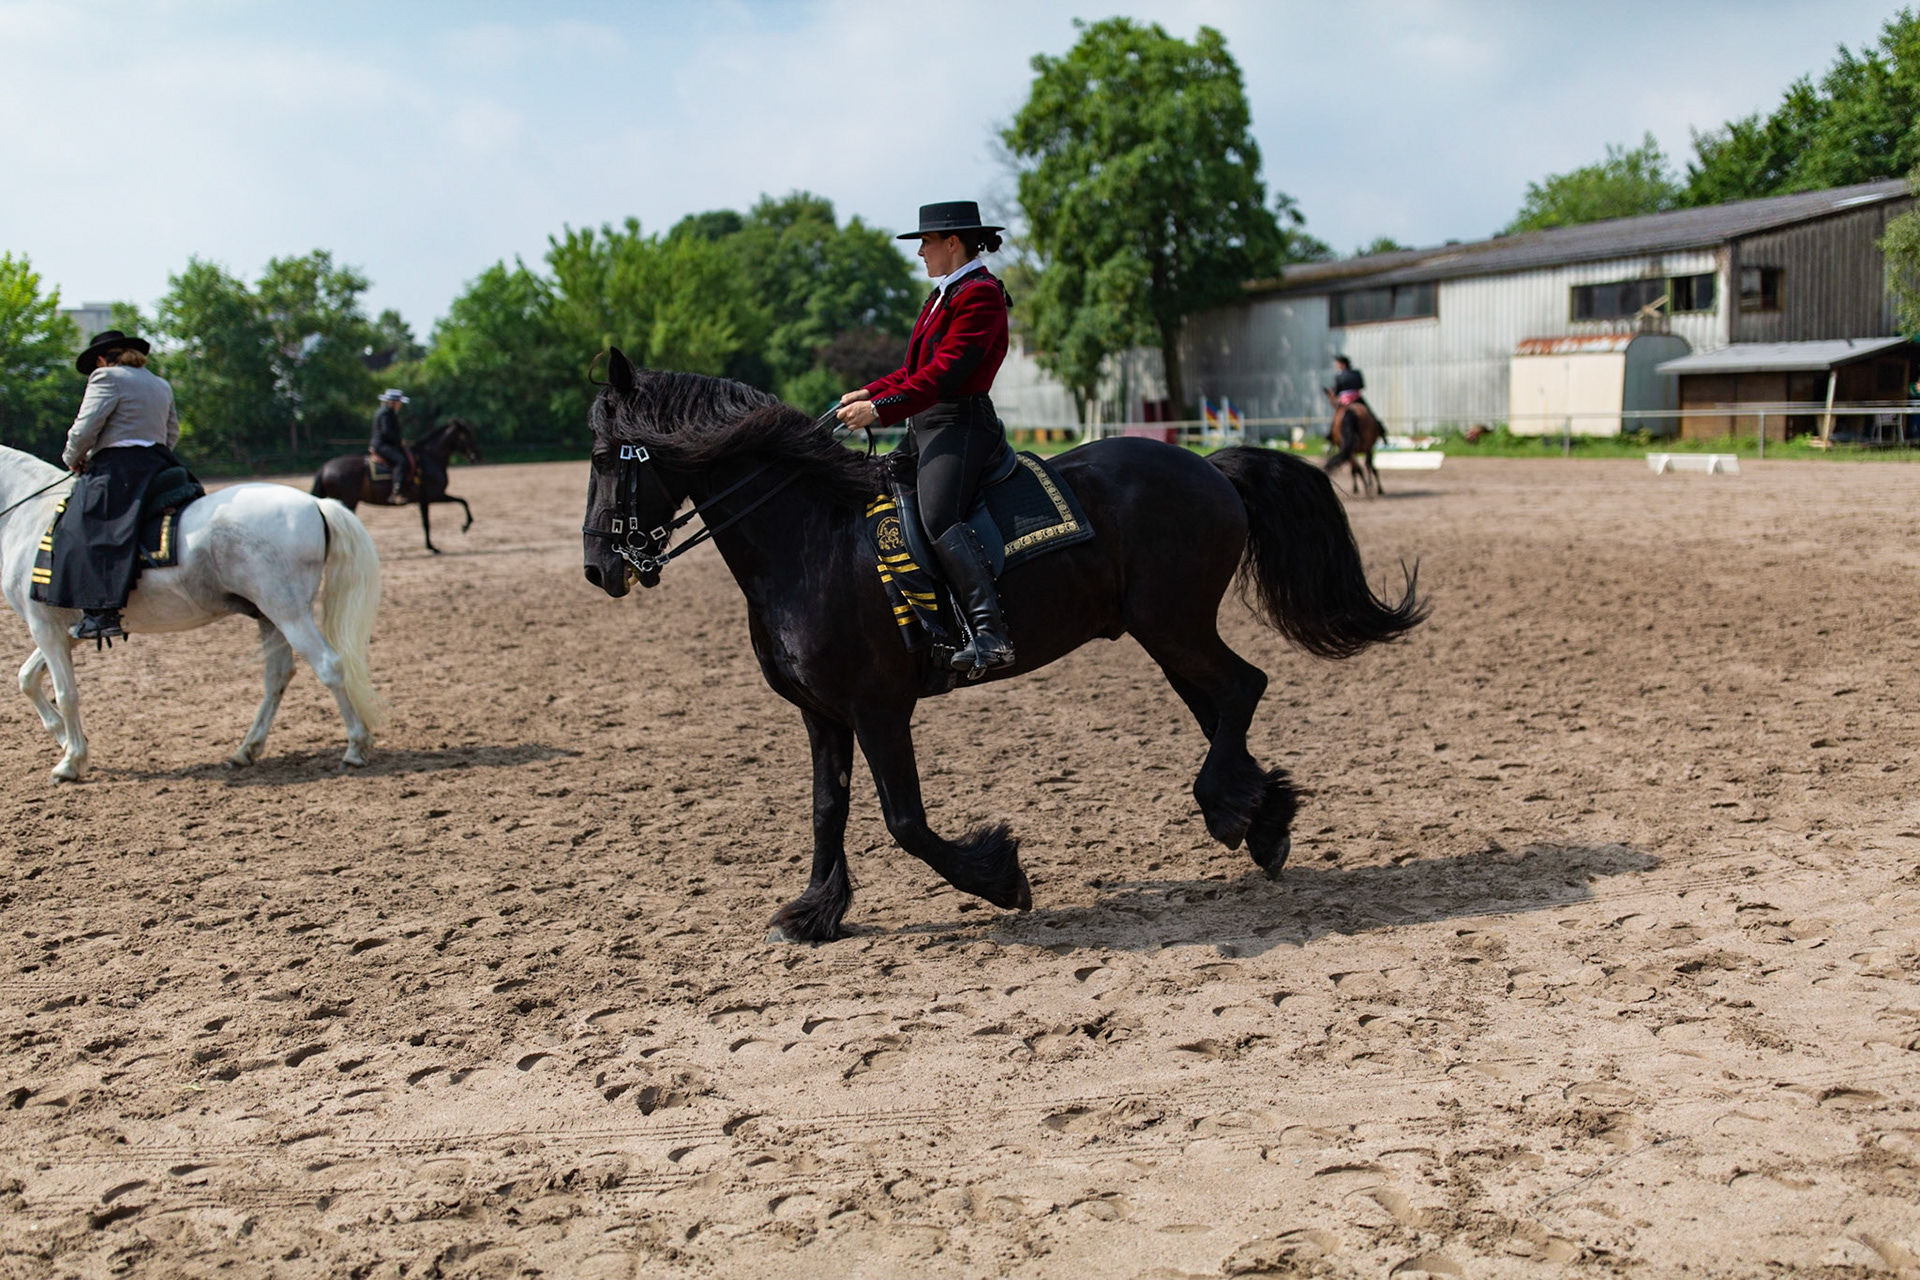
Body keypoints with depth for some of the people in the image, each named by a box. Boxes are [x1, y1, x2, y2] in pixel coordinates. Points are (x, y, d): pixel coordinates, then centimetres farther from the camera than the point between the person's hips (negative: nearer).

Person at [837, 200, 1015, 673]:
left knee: (938, 515, -30)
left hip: (959, 424, -11)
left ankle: (990, 632, -37)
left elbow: (944, 373, -20)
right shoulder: (944, 294, 21)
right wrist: (868, 393, 9)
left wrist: (880, 409, -22)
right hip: (924, 425, 11)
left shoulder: (979, 294, -11)